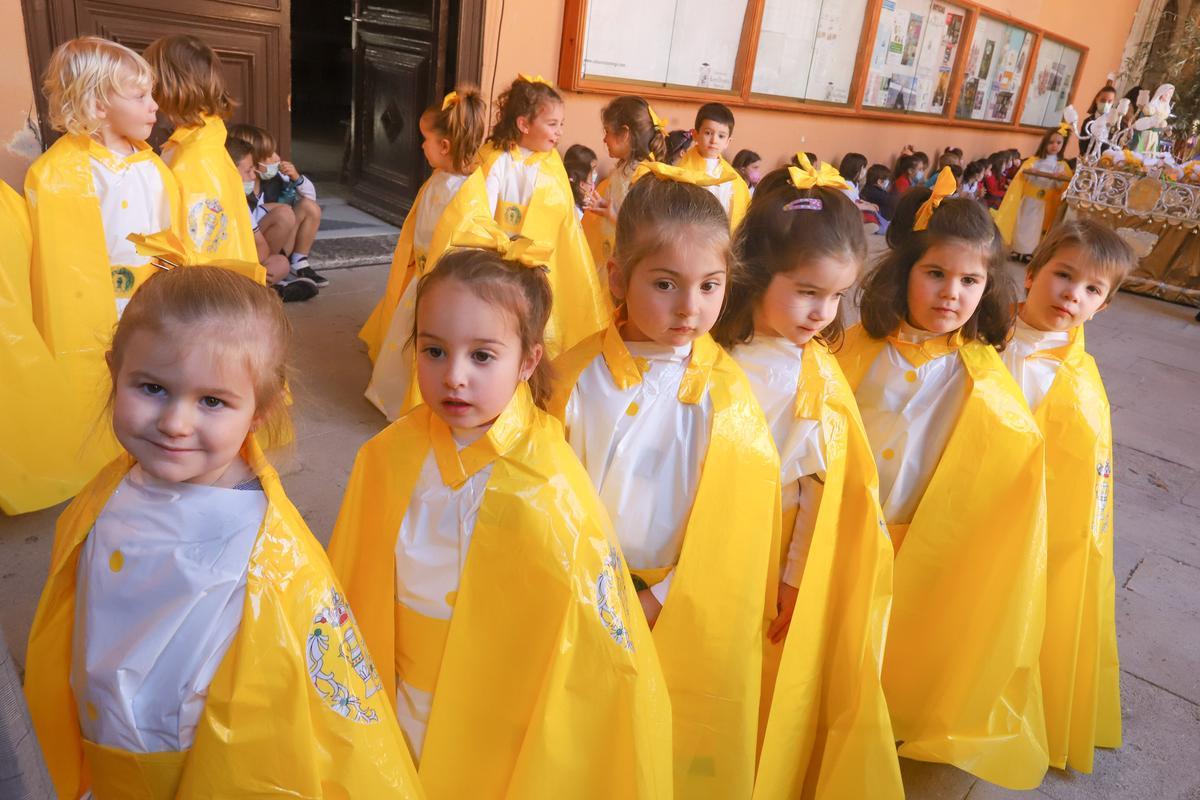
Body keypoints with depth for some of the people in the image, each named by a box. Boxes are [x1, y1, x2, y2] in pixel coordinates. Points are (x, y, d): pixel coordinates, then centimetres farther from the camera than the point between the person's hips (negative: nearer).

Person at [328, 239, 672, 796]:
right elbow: (355, 593, 0)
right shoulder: (387, 458, -13)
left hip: (504, 730, -3)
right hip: (402, 716, 3)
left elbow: (599, 651, -17)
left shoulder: (547, 491, -25)